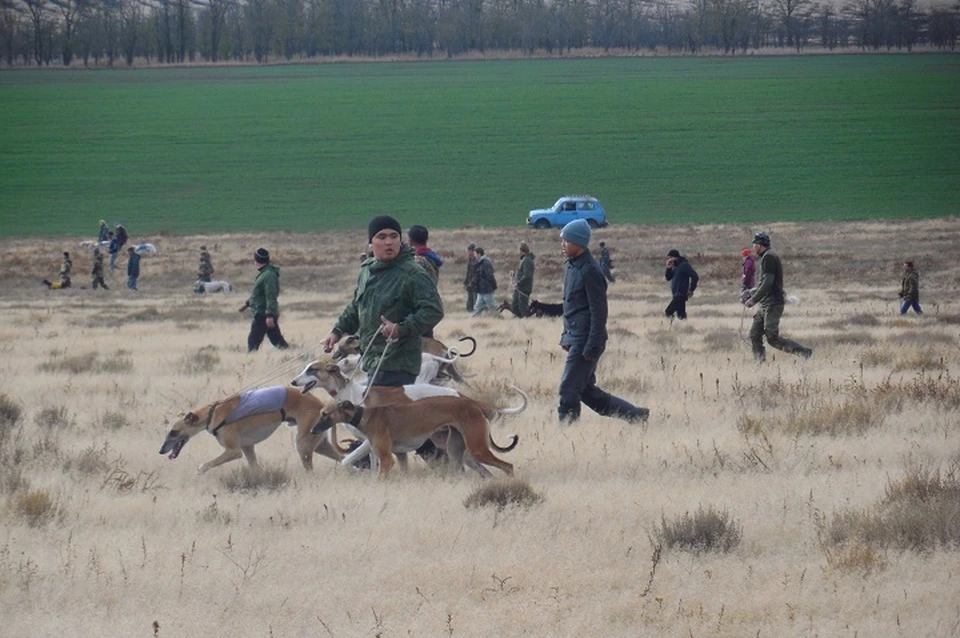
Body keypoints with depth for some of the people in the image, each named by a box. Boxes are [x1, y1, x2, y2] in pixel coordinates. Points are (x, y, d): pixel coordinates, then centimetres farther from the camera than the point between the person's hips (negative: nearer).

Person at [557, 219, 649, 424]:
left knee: (568, 390, -8)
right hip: (575, 338, 10)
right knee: (586, 390, 14)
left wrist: (592, 346, -21)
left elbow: (598, 311, -18)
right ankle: (635, 414, 23)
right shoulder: (571, 267, 13)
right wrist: (566, 336, 21)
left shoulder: (590, 271, -16)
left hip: (585, 340, -10)